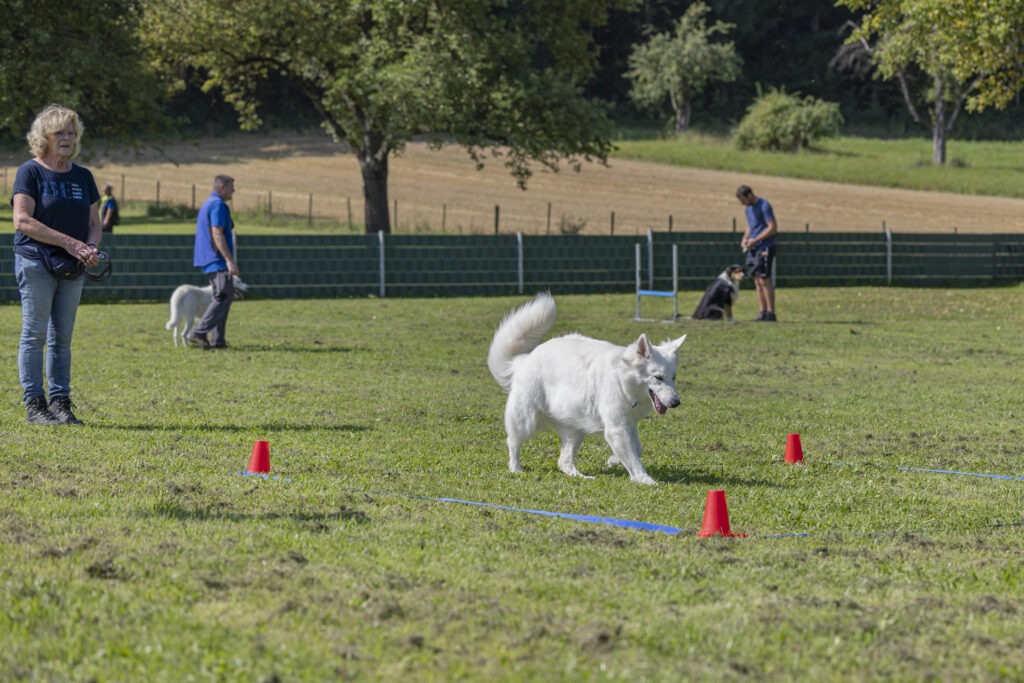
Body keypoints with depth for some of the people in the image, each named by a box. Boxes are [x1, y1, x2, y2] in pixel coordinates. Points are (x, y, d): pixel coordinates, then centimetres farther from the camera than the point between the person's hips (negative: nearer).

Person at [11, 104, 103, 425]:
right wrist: (68, 242, -17)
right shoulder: (30, 171, -4)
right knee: (34, 335, -4)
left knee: (62, 338, 7)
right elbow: (23, 221, -13)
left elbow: (94, 222, 17)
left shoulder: (82, 176, 15)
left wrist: (92, 248, -6)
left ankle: (61, 403, 9)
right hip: (36, 262, -6)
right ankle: (34, 405, -3)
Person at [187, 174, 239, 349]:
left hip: (210, 261, 11)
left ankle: (217, 340, 8)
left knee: (223, 298, 12)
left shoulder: (207, 204, 20)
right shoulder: (218, 205, -13)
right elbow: (217, 234, -21)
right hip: (218, 261, -11)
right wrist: (230, 260, -23)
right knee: (224, 297, -12)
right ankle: (198, 333, -18)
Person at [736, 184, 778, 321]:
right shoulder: (749, 207, 14)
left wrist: (755, 240, -18)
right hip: (753, 249, 8)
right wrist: (745, 239, 6)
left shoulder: (764, 206, -12)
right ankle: (763, 312, 9)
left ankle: (770, 313, -6)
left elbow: (773, 228, -16)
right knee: (757, 281, 6)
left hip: (765, 248, -8)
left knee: (764, 280, -9)